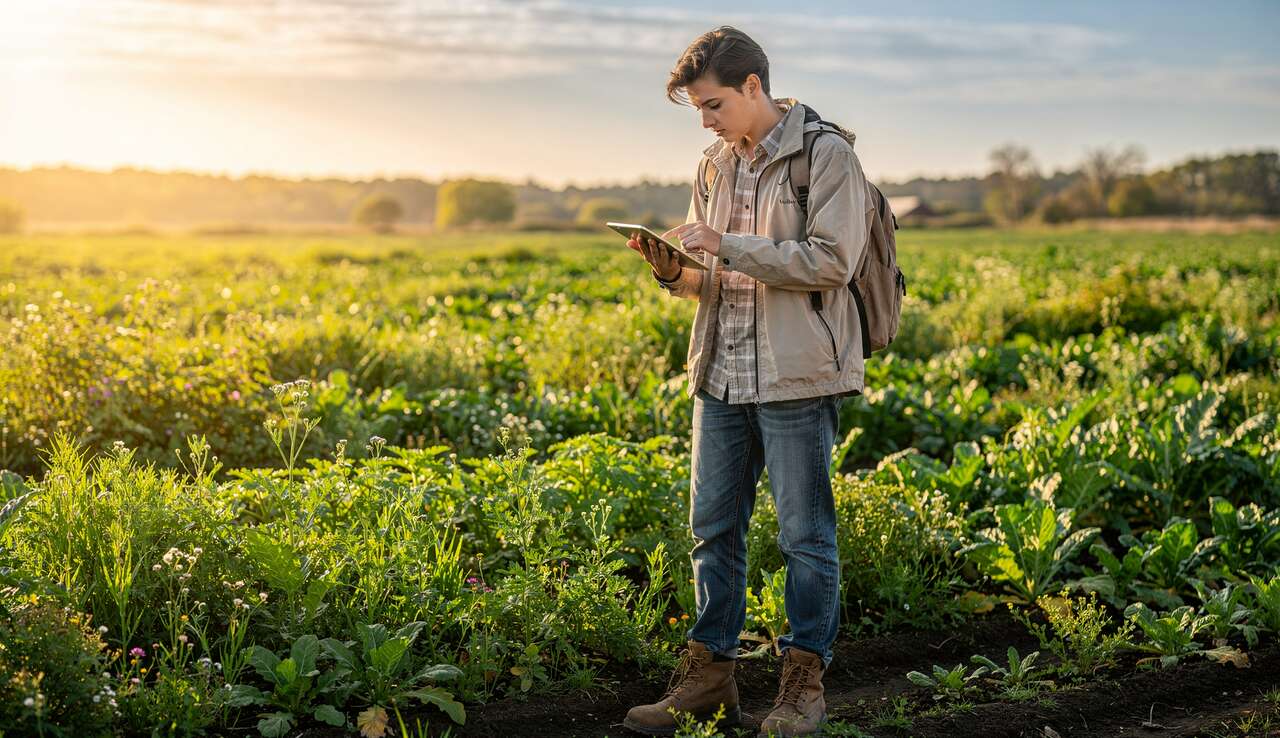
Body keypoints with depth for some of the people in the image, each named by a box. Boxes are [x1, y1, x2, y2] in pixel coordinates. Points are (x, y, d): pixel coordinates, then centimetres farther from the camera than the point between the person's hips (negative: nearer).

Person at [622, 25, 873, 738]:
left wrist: (728, 246, -18)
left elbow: (831, 261, -16)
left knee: (805, 534, 3)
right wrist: (675, 271, -5)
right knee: (714, 526, 10)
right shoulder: (716, 166, 13)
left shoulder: (828, 156, -7)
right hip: (723, 372, 7)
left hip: (798, 378, -7)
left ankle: (805, 680, 15)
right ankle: (709, 673, 20)